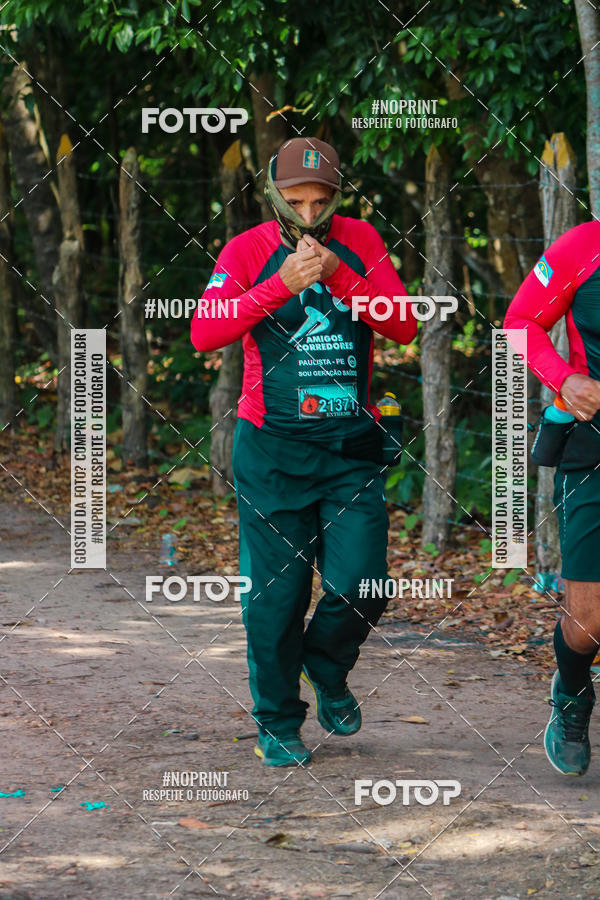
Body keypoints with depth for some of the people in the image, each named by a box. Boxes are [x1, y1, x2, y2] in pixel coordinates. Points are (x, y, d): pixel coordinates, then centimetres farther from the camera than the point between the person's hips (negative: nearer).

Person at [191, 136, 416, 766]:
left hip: (352, 447, 2)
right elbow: (204, 333, -14)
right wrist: (280, 285, -23)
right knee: (275, 596, 0)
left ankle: (328, 671, 26)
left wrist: (339, 277, -17)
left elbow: (403, 326, -4)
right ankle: (277, 723, 18)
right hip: (272, 447, -2)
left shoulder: (359, 241, 6)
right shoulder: (248, 249, -2)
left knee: (360, 588, -5)